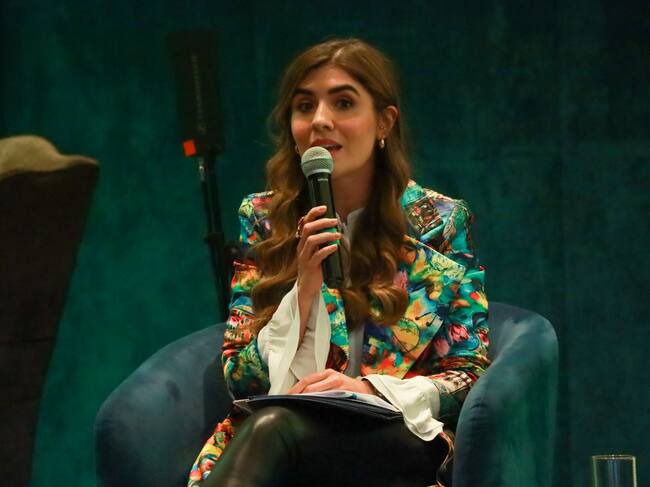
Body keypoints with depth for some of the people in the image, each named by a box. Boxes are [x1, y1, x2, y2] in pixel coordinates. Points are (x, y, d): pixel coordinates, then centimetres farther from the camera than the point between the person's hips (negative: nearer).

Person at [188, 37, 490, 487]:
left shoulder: (438, 222, 6)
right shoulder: (262, 219, 10)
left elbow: (472, 376, 4)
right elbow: (241, 378, 6)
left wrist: (371, 389, -14)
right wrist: (305, 289, -10)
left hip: (401, 438, -1)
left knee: (274, 428, -35)